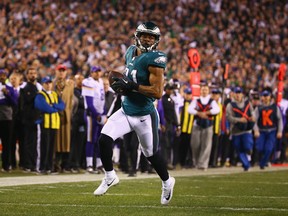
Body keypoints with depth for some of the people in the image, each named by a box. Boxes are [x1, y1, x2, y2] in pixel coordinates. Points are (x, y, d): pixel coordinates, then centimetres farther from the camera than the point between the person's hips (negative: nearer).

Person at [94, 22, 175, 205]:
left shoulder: (155, 59, -19)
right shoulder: (132, 52, 5)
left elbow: (158, 92, -24)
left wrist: (132, 86, -25)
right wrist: (122, 84, 2)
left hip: (144, 116, -6)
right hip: (126, 111, 6)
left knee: (151, 153, 10)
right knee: (104, 139, -10)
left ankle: (167, 182, 36)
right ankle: (110, 177, 11)